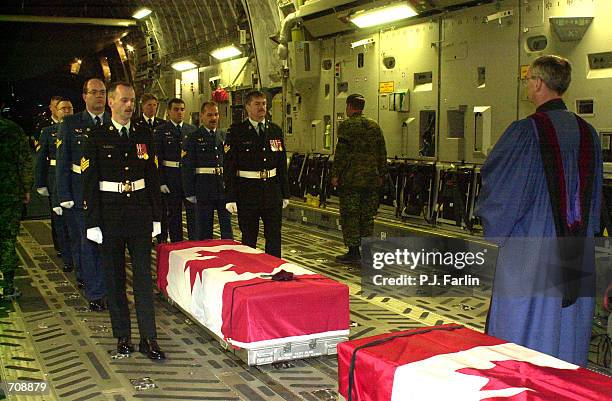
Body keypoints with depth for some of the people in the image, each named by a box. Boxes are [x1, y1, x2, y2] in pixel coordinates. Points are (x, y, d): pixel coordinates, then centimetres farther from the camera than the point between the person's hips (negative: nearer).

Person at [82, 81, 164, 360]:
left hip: (140, 216, 2)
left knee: (144, 276, 1)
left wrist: (156, 217, 7)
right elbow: (89, 183, -4)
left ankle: (148, 339, 5)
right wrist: (93, 223, -9)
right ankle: (122, 335, 19)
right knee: (114, 278, 7)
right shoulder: (97, 138, -2)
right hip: (110, 217, -2)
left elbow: (152, 178, 11)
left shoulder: (143, 137, 8)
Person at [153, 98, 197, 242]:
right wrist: (161, 182, -9)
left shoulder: (192, 130, 8)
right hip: (171, 176, -2)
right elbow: (157, 158, -3)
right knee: (173, 214, 7)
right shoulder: (161, 131, 0)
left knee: (193, 211, 1)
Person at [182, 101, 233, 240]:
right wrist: (190, 192, -6)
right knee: (204, 232, 7)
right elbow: (186, 167, -2)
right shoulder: (193, 139, 1)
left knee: (227, 229, 7)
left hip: (225, 190, 3)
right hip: (203, 191, -2)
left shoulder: (225, 136, 10)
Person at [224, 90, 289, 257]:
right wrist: (230, 198, -12)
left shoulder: (276, 131, 8)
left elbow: (282, 164, 12)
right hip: (247, 191, -3)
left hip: (272, 189, 4)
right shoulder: (237, 132, -4)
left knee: (274, 237, 8)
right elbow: (228, 166, -7)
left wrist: (285, 194, 10)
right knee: (248, 237, 7)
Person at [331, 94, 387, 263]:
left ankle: (354, 251, 0)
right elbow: (382, 152, 12)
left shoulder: (346, 125, -6)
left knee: (349, 215, 0)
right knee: (367, 216, 10)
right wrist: (381, 174, 18)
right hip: (371, 179, 6)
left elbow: (341, 153, -11)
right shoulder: (374, 126, 11)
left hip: (350, 179, -6)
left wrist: (335, 174, -6)